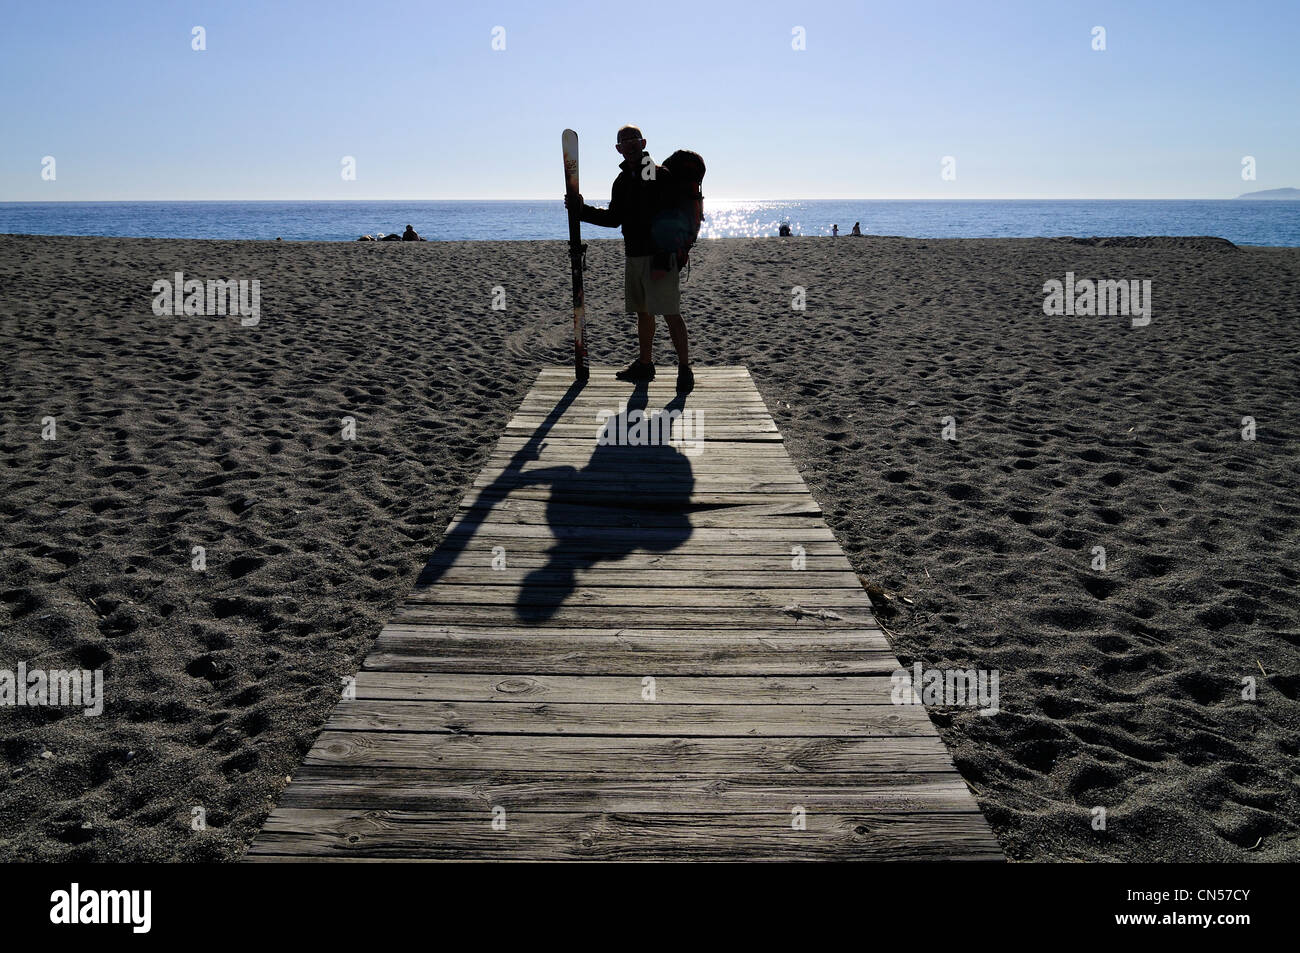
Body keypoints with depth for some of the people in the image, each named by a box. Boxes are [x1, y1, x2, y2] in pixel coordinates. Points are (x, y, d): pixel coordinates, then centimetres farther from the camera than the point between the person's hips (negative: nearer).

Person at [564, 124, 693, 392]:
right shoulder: (622, 181, 14)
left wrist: (662, 261, -20)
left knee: (670, 314, -9)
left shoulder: (660, 175, -8)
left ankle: (685, 369, -3)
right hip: (633, 256, 7)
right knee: (642, 312, 13)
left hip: (659, 256, -7)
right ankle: (645, 364, 23)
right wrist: (582, 210, 9)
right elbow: (614, 219, 22)